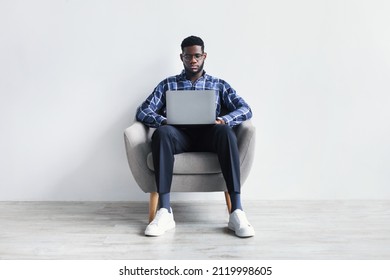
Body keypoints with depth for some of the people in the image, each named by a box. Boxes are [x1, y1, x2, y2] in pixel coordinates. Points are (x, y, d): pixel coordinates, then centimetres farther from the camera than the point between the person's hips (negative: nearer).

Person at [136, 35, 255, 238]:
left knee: (226, 132, -35)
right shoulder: (167, 84, 21)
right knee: (162, 132, -35)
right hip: (179, 135, 0)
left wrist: (222, 120, -16)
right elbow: (142, 112, 9)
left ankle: (236, 211, -38)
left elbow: (245, 110, 7)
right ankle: (165, 211, -37)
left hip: (208, 135, 0)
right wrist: (163, 121, -14)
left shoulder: (219, 85, 21)